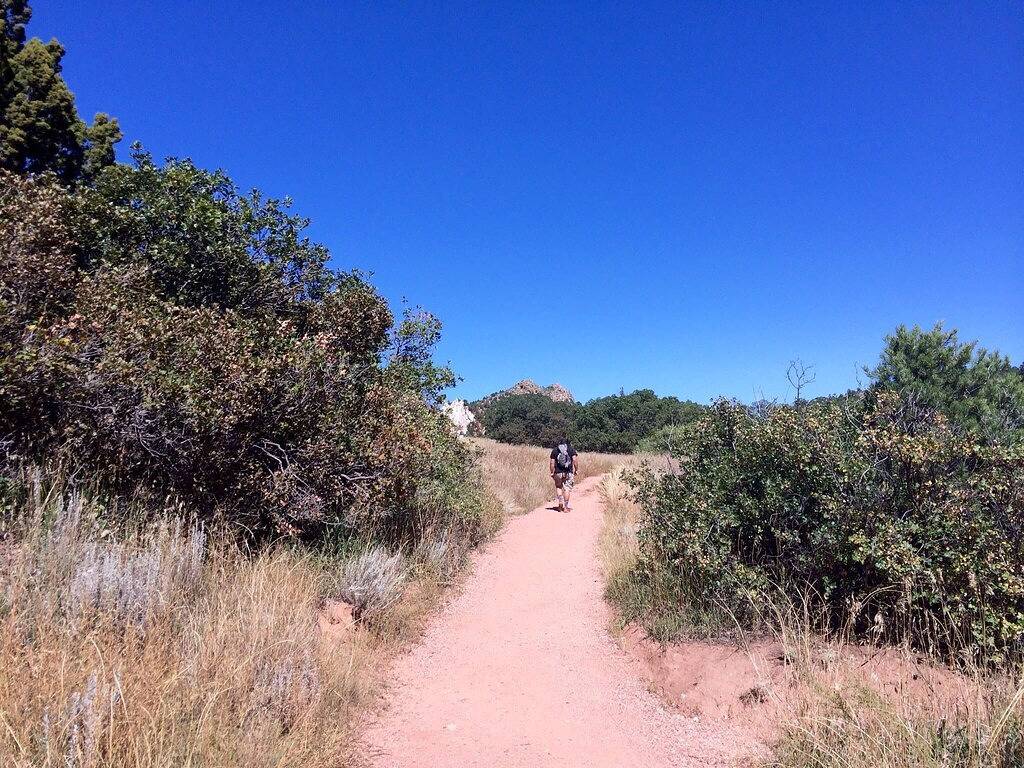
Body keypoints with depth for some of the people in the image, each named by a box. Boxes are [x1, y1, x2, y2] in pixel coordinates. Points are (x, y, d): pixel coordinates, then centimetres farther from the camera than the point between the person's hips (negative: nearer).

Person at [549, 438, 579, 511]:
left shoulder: (555, 450, 7)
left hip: (558, 472, 0)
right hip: (569, 472, 0)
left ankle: (560, 501, 0)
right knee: (567, 489, 5)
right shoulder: (571, 449, 6)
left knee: (558, 487, 19)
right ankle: (565, 507, 6)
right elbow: (574, 460, -6)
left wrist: (552, 472, 9)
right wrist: (576, 470, 2)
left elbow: (552, 463, 3)